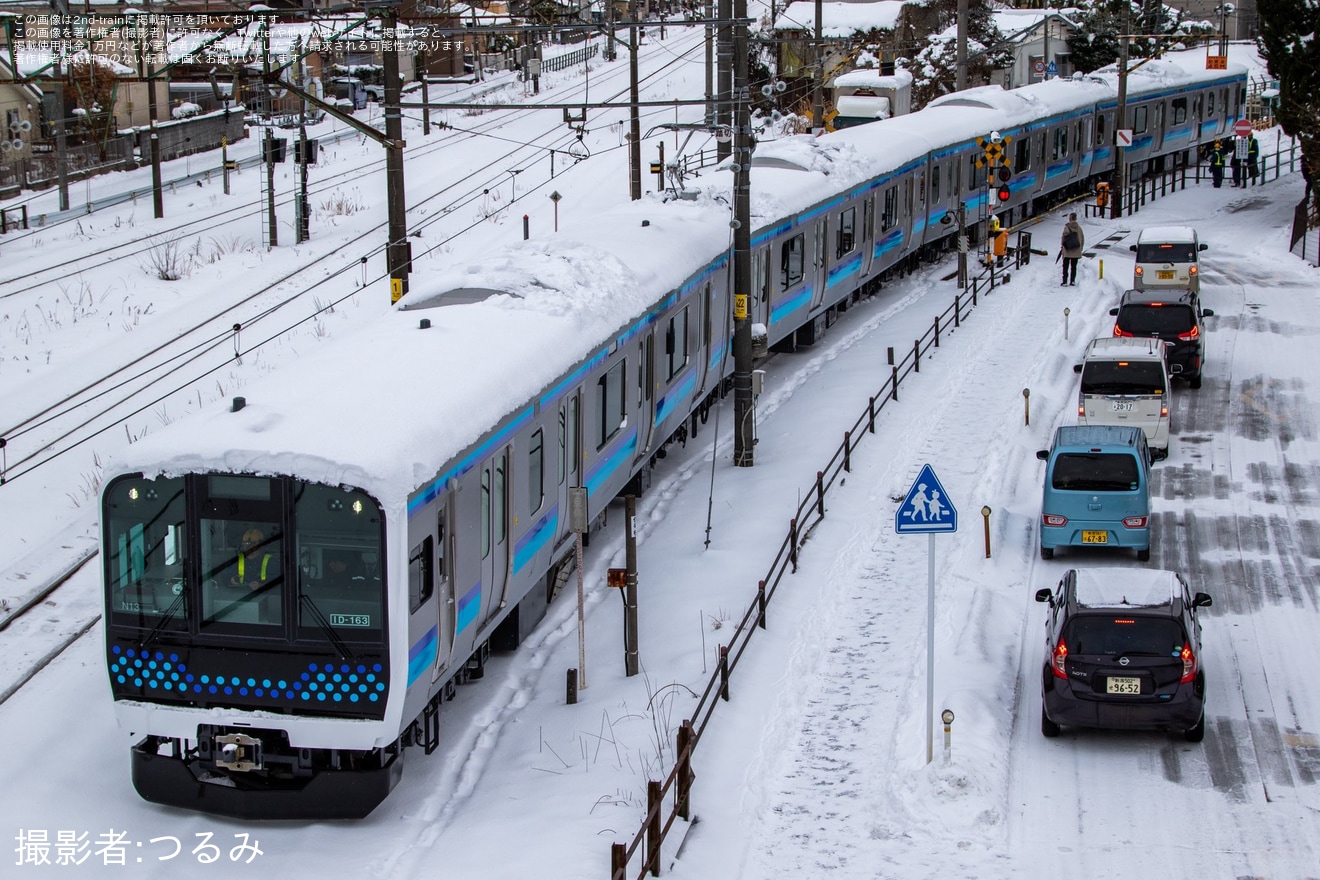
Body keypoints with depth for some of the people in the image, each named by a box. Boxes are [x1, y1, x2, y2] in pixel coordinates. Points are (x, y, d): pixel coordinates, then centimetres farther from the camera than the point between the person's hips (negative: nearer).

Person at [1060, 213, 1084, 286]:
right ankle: (1072, 281, 9)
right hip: (1076, 252, 3)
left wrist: (1062, 246, 3)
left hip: (1067, 251, -3)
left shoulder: (1067, 227, -11)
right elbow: (1082, 238, 7)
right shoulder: (1078, 227, 1)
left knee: (1065, 266, 4)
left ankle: (1065, 281, 0)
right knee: (1074, 266, 11)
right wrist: (1081, 248, 18)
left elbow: (1064, 237, -11)